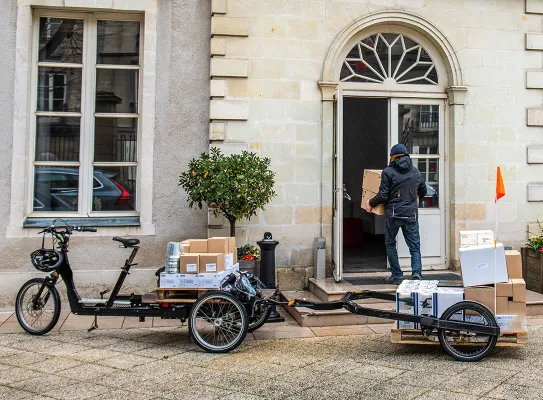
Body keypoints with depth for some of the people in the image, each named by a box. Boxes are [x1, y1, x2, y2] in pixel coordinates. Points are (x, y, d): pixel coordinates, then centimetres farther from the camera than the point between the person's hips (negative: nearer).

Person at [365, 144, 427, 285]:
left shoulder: (388, 172, -5)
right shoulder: (416, 172, 10)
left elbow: (383, 196, -9)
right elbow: (423, 192, 24)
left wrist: (370, 203, 7)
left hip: (393, 214, -3)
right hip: (411, 214, 3)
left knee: (390, 244, 12)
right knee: (414, 246, 8)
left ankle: (397, 275, 12)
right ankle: (417, 272, -11)